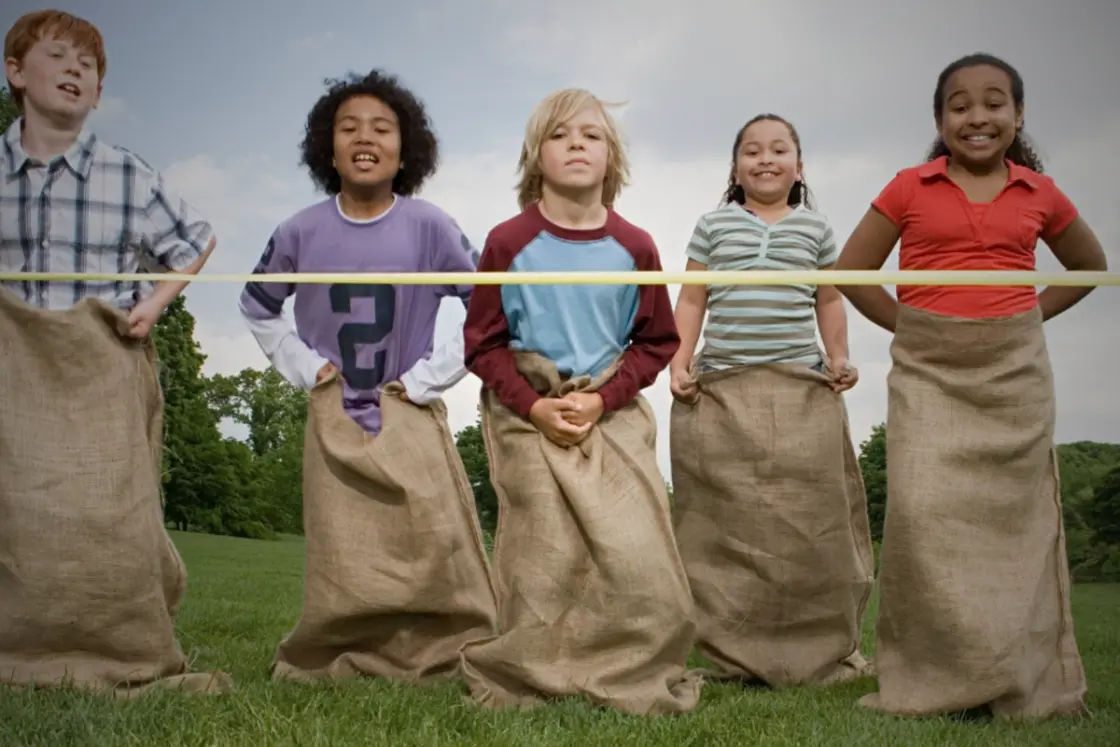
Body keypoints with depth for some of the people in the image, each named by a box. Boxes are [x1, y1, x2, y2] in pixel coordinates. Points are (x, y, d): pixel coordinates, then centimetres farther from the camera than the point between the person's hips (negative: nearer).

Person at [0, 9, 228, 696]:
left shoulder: (128, 176, -2)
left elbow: (197, 239, 12)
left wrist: (156, 301, 1)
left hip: (106, 364, -1)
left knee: (112, 508, -3)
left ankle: (129, 660, 10)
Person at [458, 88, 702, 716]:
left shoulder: (634, 248, 0)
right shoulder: (509, 243, -4)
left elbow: (657, 342, 5)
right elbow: (483, 342, 0)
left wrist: (603, 399, -8)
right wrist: (534, 406, -12)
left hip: (614, 412, 1)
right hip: (528, 414, -1)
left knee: (635, 556, -5)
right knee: (543, 562, 1)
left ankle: (631, 679, 13)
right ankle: (528, 681, 18)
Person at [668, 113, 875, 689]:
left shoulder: (815, 227, 12)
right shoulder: (714, 225, 11)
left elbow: (829, 299, 19)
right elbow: (692, 300, 11)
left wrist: (839, 358, 7)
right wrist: (679, 360, 0)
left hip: (801, 387, 1)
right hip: (721, 388, 0)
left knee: (810, 523, -1)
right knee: (730, 524, 0)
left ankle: (822, 653, 10)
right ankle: (736, 655, 8)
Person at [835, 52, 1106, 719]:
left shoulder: (1040, 194, 8)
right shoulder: (910, 189, 2)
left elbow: (1091, 265, 23)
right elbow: (852, 270, 9)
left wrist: (1030, 314, 10)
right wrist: (911, 327, 3)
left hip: (1016, 370, 2)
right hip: (930, 371, -2)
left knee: (1013, 514, 5)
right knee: (925, 510, -15)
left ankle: (1024, 684, 15)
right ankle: (931, 678, -4)